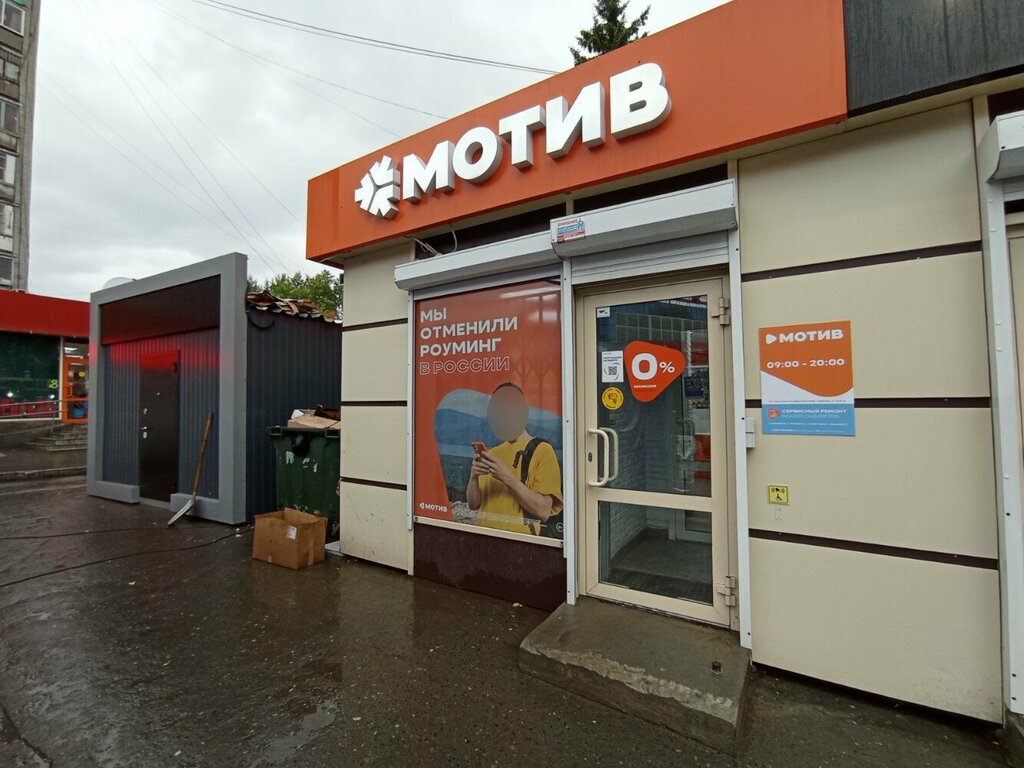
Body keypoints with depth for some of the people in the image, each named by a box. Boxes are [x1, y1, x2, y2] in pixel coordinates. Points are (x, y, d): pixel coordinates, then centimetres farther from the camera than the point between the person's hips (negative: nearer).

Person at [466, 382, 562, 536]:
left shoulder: (541, 450, -7)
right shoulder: (491, 453, 9)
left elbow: (543, 511, -14)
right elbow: (474, 504, 7)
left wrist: (507, 478, -21)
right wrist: (474, 476, -9)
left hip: (519, 538, -3)